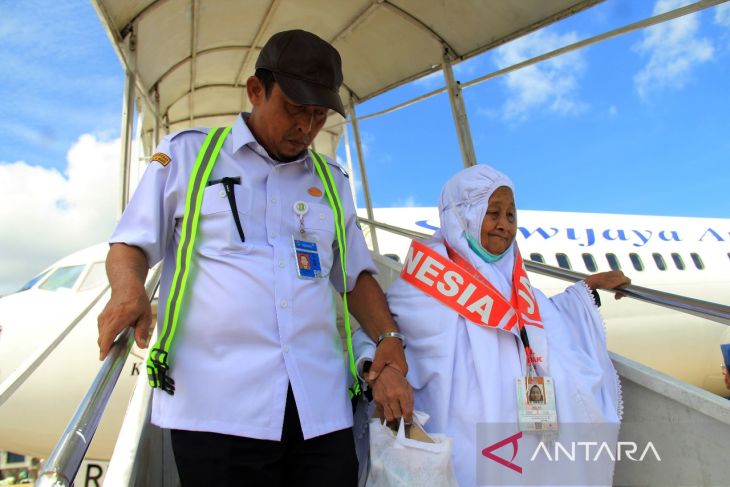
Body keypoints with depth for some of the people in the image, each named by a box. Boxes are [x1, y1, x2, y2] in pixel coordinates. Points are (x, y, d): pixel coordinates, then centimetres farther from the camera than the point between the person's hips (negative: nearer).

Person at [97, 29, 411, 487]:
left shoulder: (332, 180, 16)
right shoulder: (187, 154, 9)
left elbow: (356, 275, 17)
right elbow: (132, 244, 9)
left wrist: (389, 339, 1)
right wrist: (129, 291, -13)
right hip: (216, 405, -2)